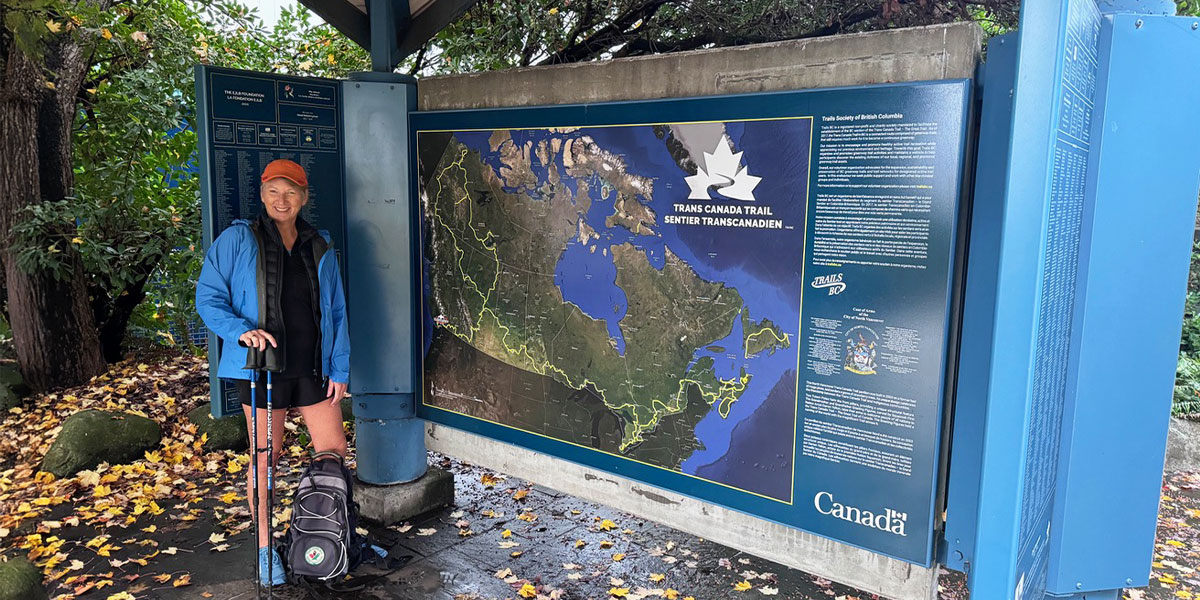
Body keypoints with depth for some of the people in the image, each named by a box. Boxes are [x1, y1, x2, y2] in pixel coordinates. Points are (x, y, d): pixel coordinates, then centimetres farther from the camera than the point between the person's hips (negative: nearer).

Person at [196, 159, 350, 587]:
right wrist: (240, 331, -21)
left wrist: (340, 369, 4)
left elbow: (336, 312, 8)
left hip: (312, 367, 4)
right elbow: (208, 296, -3)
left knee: (334, 449, 7)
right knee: (266, 455, 6)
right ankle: (266, 548, 23)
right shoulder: (237, 240, -2)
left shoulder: (319, 248, 8)